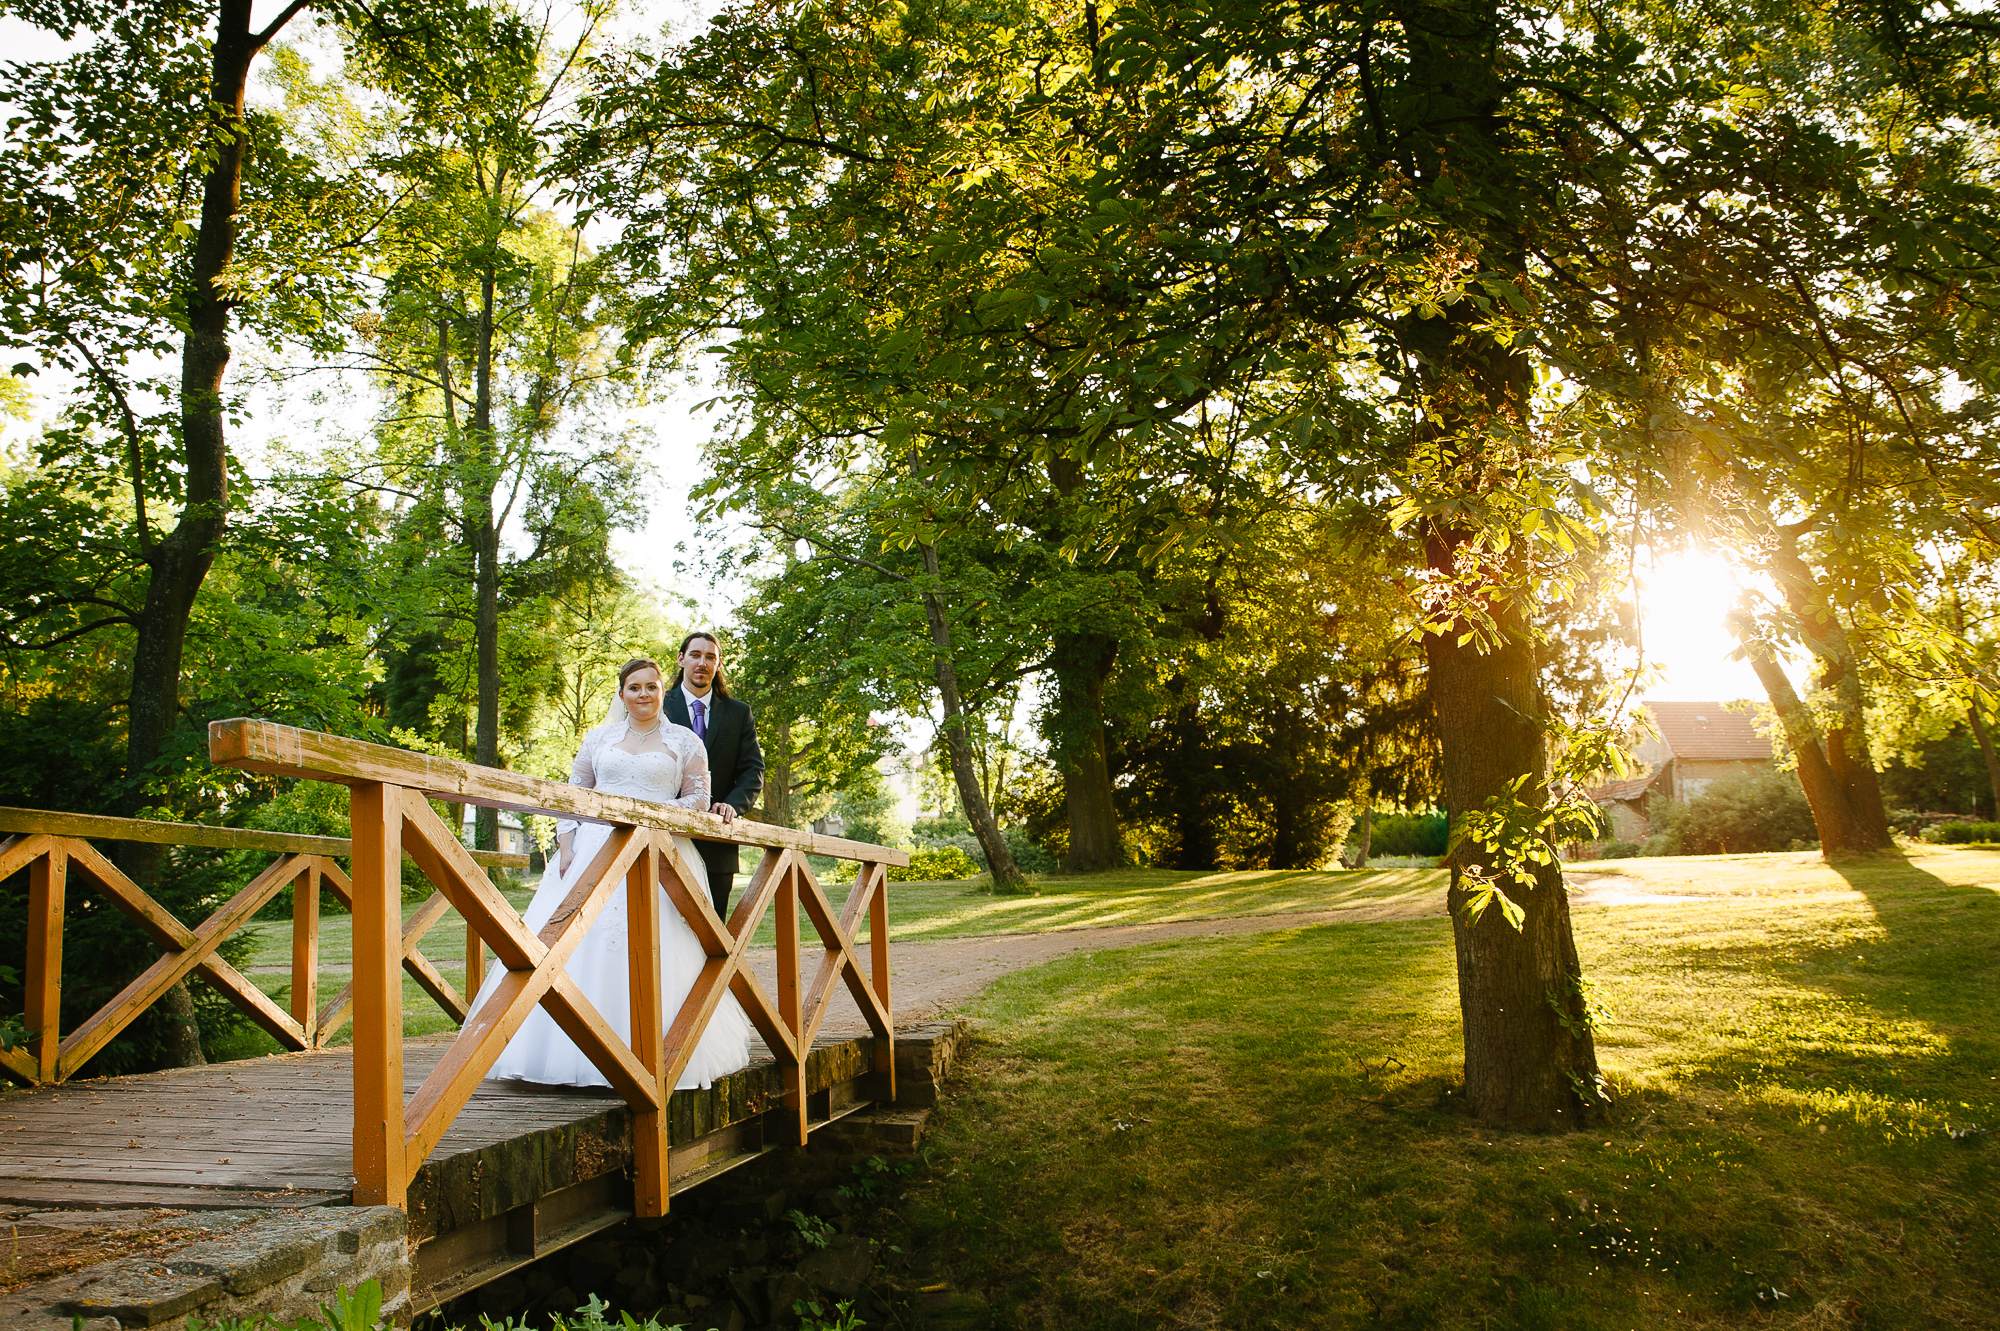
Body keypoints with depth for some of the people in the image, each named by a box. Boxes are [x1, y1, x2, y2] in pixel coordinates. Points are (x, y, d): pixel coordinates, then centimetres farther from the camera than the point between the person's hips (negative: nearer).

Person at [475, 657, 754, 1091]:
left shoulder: (684, 741, 9)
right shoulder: (598, 738, 14)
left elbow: (699, 799, 5)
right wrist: (566, 847, -1)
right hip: (593, 852, 2)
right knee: (578, 950, -4)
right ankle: (574, 1053, 2)